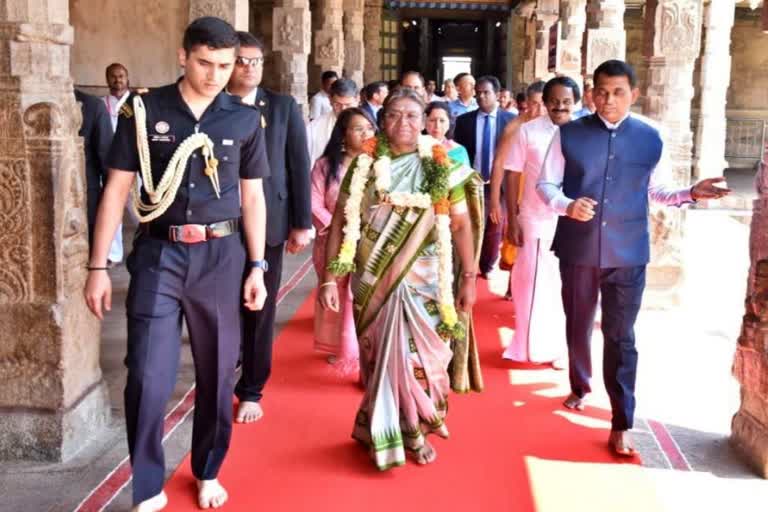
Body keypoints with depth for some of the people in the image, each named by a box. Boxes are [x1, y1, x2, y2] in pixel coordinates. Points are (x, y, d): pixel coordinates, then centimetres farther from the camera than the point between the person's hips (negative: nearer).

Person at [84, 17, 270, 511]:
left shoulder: (245, 119, 2)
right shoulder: (144, 110, -2)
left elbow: (253, 197, 8)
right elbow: (116, 190, 0)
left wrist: (257, 267, 4)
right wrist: (98, 266, -3)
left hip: (221, 256, 2)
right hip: (158, 254, -1)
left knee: (217, 373, 12)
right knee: (147, 378, -4)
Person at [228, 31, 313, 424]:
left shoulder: (284, 107, 4)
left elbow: (299, 167, 3)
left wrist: (302, 223, -2)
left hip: (267, 222, 1)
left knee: (259, 310, 8)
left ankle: (251, 391, 21)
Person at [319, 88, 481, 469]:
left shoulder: (442, 167, -1)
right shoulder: (364, 164, 0)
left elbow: (461, 225, 1)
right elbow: (341, 220, 0)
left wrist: (469, 278, -1)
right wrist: (330, 277, -5)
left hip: (423, 281, 0)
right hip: (372, 281, 0)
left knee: (420, 356, 5)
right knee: (379, 357, 8)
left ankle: (414, 428, 28)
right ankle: (382, 432, 27)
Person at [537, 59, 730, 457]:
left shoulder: (651, 138, 1)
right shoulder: (568, 134, -3)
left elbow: (656, 191, 10)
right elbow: (545, 184, 0)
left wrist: (690, 194, -8)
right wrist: (567, 205, -20)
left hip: (628, 253, 0)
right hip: (578, 249, 1)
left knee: (620, 337, 2)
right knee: (577, 327, 17)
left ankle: (621, 424, 9)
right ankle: (579, 387, 44)